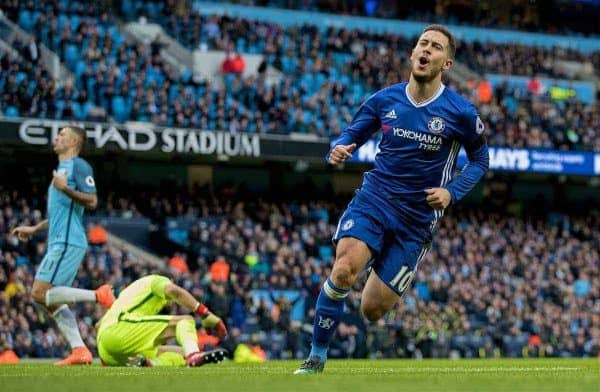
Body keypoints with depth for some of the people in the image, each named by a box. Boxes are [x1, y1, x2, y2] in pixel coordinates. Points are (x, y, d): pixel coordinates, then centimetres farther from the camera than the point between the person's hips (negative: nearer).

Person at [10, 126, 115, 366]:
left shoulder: (78, 166, -5)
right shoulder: (62, 168, 25)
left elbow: (92, 201, -16)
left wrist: (65, 189, -26)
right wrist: (33, 229, 30)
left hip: (67, 242, -10)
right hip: (60, 242, 10)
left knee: (40, 293, -16)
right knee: (53, 300, 4)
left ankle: (98, 295, -14)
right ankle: (79, 351, -1)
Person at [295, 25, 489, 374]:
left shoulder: (461, 112, -5)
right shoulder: (384, 100, 1)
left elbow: (480, 160, 8)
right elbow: (352, 134, 12)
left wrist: (451, 192, -9)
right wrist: (339, 150, -12)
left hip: (418, 218, -1)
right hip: (374, 200, 1)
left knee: (373, 309, -4)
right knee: (344, 270, -27)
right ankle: (316, 360, -15)